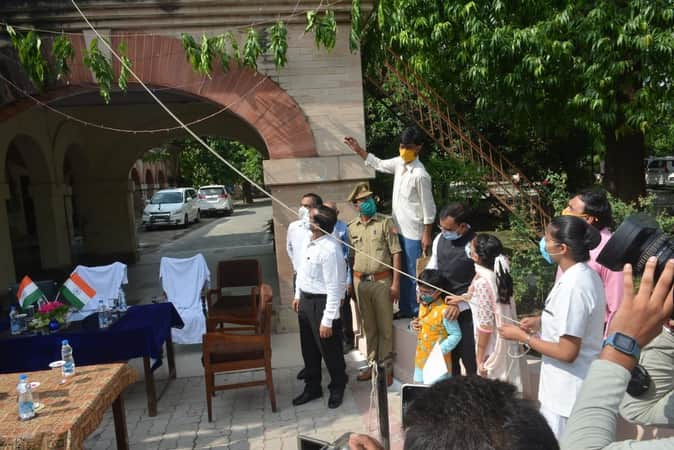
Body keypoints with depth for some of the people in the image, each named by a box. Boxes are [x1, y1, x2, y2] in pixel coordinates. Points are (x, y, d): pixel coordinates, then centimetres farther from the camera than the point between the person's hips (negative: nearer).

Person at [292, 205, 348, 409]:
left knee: (329, 349, 11)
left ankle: (337, 388, 36)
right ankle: (312, 387, 41)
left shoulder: (330, 250, -28)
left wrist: (328, 320, -23)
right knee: (308, 348, 21)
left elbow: (334, 288, -26)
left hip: (322, 303, -8)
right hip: (306, 299, 8)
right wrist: (298, 295, 20)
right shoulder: (311, 242, 0)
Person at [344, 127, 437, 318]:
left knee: (412, 273, 3)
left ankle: (419, 313, 20)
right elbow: (379, 164, 20)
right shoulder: (399, 163, 2)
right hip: (399, 229, 8)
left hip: (413, 232, -8)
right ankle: (405, 308, 32)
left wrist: (427, 235, -13)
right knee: (402, 271, 17)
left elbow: (428, 207, -16)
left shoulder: (420, 175, -21)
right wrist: (359, 150, 14)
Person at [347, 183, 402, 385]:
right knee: (368, 325, 14)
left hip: (382, 280, -3)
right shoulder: (352, 227, 6)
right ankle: (372, 364, 28)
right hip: (360, 281, 4)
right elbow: (351, 256, 10)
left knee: (385, 326, 4)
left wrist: (396, 283, -11)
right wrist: (350, 282, 5)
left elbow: (396, 253, -7)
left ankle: (386, 367, 18)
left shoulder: (385, 222, -5)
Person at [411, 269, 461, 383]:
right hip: (421, 359, 8)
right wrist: (414, 326, -2)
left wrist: (440, 350, -25)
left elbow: (456, 335, -19)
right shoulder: (422, 305, 3)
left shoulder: (444, 311, -23)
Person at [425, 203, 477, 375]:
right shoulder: (440, 239, 2)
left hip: (466, 312, -6)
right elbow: (432, 267, 14)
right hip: (443, 307, 7)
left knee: (469, 357, 4)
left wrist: (460, 305, -22)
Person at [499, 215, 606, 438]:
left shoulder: (572, 286, -29)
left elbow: (567, 352, -27)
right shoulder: (585, 274, 1)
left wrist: (522, 336, -17)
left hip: (566, 392, -9)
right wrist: (541, 321, 8)